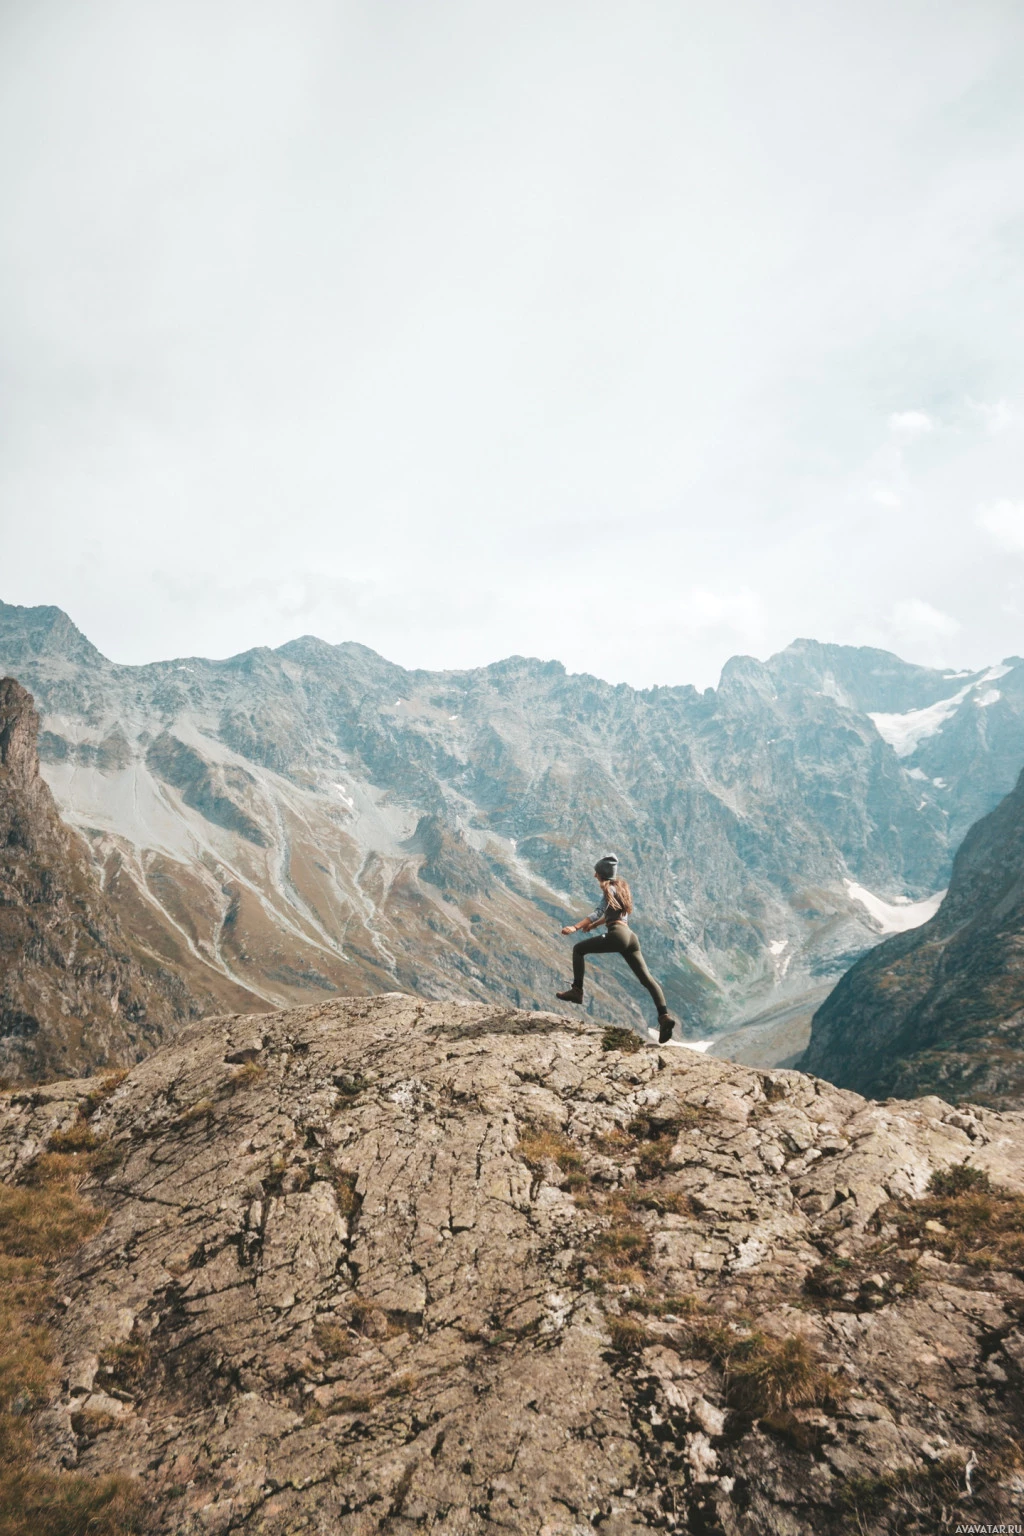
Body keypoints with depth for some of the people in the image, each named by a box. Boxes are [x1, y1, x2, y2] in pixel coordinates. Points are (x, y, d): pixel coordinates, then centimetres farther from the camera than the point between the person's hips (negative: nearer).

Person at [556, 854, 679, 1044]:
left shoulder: (609, 888, -1)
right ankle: (664, 1015, -13)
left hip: (617, 935, -9)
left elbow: (599, 912, -17)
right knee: (647, 979, 0)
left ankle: (577, 991, 1)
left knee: (579, 949, 6)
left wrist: (576, 927, -25)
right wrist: (592, 925, 42)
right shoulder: (621, 886, 25)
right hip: (631, 937, 9)